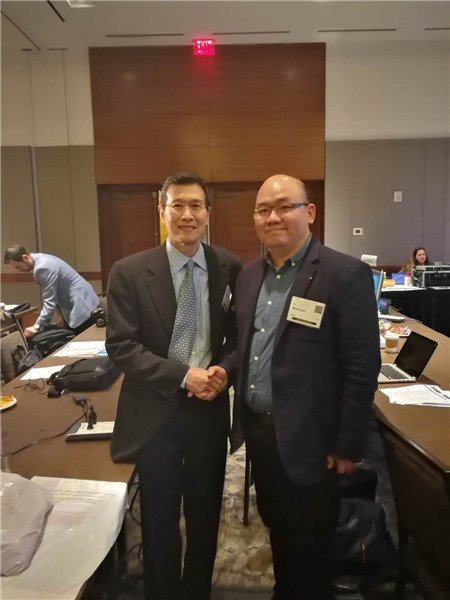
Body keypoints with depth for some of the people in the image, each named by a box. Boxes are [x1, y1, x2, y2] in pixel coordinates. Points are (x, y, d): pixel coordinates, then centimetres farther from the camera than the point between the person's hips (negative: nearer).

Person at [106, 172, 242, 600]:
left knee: (206, 513, 21)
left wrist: (224, 370, -15)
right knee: (160, 519, 18)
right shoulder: (129, 272, -10)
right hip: (155, 412, -2)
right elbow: (120, 346, -12)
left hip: (210, 408, 2)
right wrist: (184, 376, -21)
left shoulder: (229, 268, -4)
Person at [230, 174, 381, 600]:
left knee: (309, 543, 16)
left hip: (308, 439, -6)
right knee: (277, 528, 26)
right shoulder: (249, 277, 5)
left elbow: (362, 368, -16)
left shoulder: (346, 275, -15)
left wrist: (347, 446, -13)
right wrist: (242, 421, 11)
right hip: (258, 431, 6)